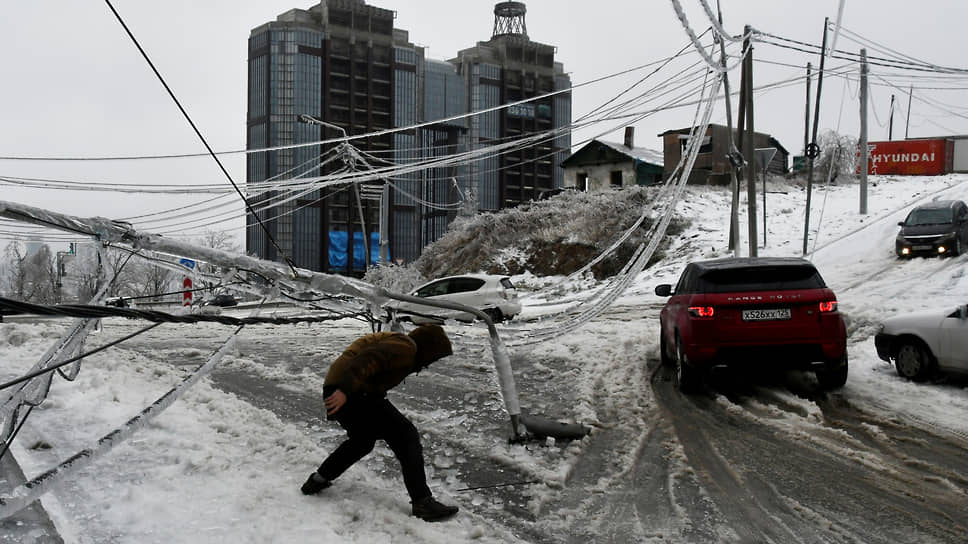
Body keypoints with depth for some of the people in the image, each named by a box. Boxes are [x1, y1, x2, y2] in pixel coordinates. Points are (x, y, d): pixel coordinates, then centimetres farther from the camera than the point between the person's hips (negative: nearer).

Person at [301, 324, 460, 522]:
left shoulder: (395, 342, 26)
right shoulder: (405, 347, -6)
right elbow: (369, 359, -22)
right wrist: (345, 390, -31)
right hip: (353, 395, -10)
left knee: (362, 440, 33)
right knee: (406, 436, -6)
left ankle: (318, 480, 42)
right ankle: (422, 502, -8)